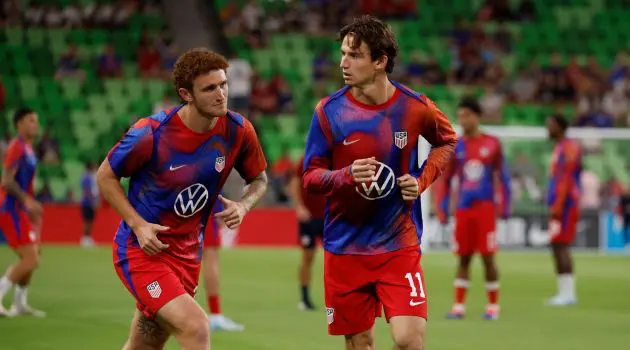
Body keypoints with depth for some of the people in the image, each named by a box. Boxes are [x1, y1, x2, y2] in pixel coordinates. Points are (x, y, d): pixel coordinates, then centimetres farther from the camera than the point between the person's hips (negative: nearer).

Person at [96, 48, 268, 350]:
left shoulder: (237, 130, -8)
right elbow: (105, 176, -5)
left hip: (187, 253, 6)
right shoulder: (151, 133, -19)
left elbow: (259, 179, 10)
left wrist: (243, 206, -13)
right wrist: (138, 224, -17)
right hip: (141, 248, -6)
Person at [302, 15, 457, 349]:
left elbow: (447, 142, 15)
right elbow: (311, 178, -3)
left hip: (399, 246, -1)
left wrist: (422, 179, -2)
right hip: (345, 247, 1)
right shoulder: (329, 111, -8)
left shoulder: (415, 107, -6)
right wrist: (346, 176, -24)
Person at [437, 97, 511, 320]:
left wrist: (505, 205, -3)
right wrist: (443, 208, 4)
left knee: (487, 257, -3)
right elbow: (446, 179, 11)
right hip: (463, 208, 2)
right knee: (463, 257, 2)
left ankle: (493, 306, 5)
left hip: (485, 207, -2)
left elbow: (503, 176, 4)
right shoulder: (456, 147, 7)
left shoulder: (492, 144, 2)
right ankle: (458, 306, 5)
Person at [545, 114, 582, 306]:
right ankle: (564, 291, 11)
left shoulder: (570, 147, -10)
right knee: (557, 246, 9)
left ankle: (568, 292, -13)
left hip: (566, 204, -10)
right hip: (557, 205, 10)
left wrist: (559, 205, -24)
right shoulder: (558, 148, 20)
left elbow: (567, 177, -19)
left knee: (561, 245, -12)